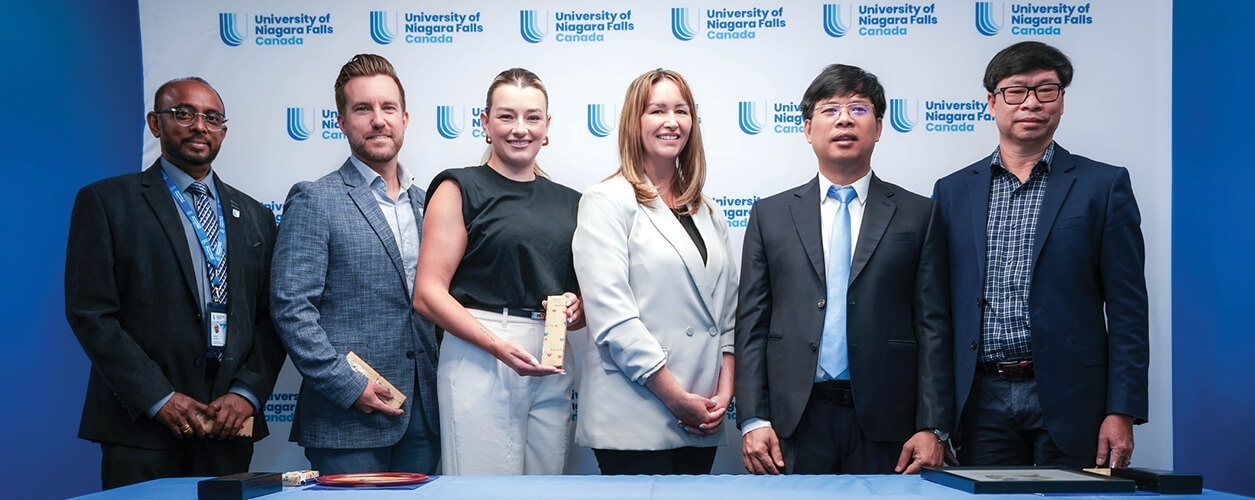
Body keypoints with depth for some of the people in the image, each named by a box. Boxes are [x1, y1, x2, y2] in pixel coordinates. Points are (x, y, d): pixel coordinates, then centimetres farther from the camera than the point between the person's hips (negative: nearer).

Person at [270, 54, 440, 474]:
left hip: (424, 418, 5)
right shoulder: (314, 200, -4)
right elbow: (291, 306, -11)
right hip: (348, 422, -5)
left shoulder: (425, 202, 13)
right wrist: (349, 387, -15)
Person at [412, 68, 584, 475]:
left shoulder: (568, 201, 16)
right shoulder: (460, 189, 1)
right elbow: (428, 294, -7)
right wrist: (499, 345, -18)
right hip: (480, 359, -5)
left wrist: (576, 309, -3)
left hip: (552, 366, 5)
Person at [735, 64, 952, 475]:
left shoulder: (918, 215, 6)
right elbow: (752, 326, 5)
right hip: (795, 422, 1)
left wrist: (933, 428, -5)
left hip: (885, 423, 0)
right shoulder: (770, 215, 8)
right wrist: (753, 421, -3)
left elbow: (933, 327, 2)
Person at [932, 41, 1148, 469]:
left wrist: (1122, 413, -7)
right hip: (980, 401, 2)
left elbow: (1127, 310, 0)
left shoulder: (1103, 185, 3)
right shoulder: (953, 191, 9)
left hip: (1069, 400, -1)